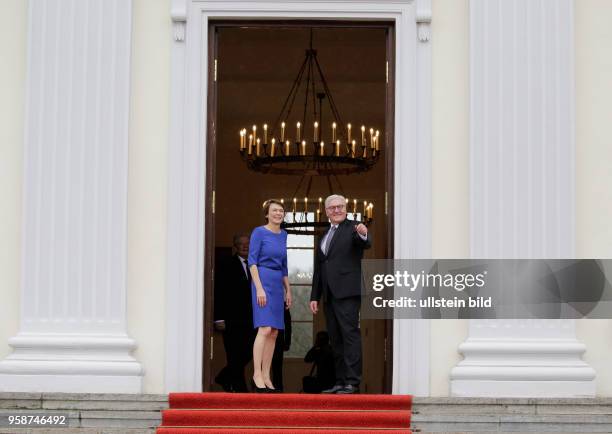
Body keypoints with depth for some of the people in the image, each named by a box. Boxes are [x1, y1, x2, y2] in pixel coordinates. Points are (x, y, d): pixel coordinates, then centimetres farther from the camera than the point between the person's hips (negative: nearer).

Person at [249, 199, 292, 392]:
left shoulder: (283, 235, 15)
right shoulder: (259, 232, -5)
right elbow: (252, 261, -10)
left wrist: (288, 290, 17)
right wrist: (259, 288, -18)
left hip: (278, 284, 7)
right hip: (263, 281, -7)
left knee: (274, 332, 3)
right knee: (265, 329, -17)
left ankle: (266, 376, 5)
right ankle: (257, 374, -15)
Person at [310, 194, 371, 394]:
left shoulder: (353, 229, 1)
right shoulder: (324, 237, 22)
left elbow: (366, 244, -21)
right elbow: (318, 269, 23)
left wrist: (363, 235, -44)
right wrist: (314, 297, 18)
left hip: (347, 292, -8)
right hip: (329, 295, 8)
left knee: (350, 334, -12)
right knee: (336, 339, 8)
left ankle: (352, 382, -15)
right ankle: (340, 382, 11)